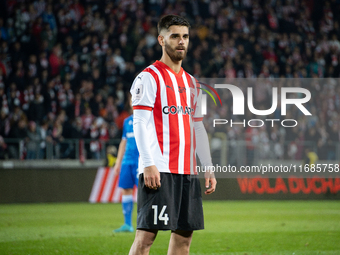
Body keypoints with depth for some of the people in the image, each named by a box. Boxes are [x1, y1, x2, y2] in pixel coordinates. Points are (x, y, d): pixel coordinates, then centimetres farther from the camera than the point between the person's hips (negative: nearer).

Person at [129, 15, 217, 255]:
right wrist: (149, 164, -20)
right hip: (159, 171, -7)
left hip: (188, 172, 7)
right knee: (146, 234, -11)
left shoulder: (191, 83, 19)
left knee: (184, 234, 5)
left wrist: (209, 169, 15)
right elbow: (141, 124, -10)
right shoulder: (149, 77, -2)